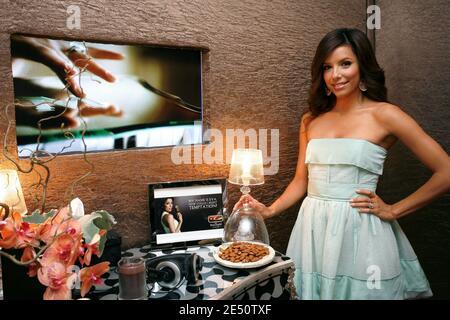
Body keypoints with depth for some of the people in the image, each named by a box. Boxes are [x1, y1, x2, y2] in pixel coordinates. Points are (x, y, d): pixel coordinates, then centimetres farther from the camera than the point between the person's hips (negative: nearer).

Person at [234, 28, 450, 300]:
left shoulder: (383, 115, -6)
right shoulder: (311, 120, 8)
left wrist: (393, 211, -5)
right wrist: (269, 211, 1)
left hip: (360, 232, -4)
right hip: (313, 229, 4)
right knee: (313, 290, 16)